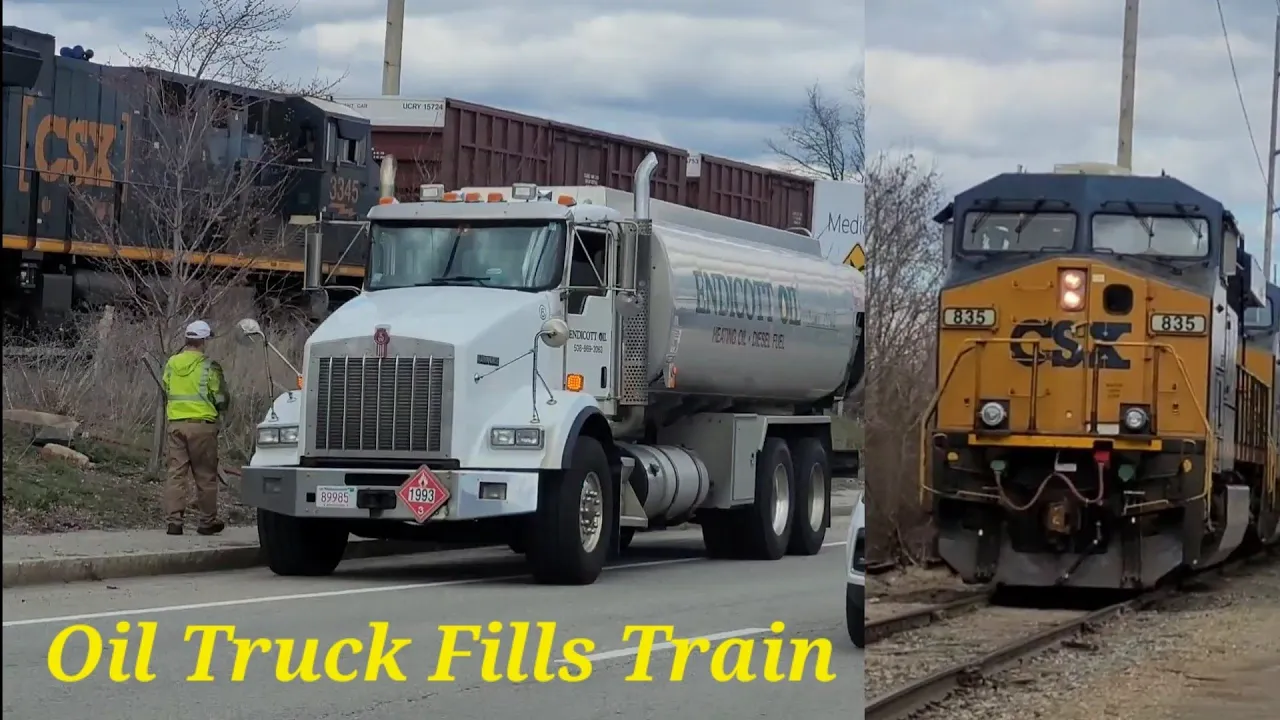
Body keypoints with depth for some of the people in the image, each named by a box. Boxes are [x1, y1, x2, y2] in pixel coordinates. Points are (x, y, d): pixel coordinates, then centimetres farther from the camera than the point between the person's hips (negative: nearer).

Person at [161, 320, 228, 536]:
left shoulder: (172, 364, 5)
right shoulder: (209, 366, -9)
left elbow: (165, 392, 15)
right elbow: (220, 398, -3)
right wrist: (219, 410, 17)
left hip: (176, 423, 4)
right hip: (202, 424, -4)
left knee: (176, 473, 6)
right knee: (205, 475, 6)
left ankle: (174, 520, 1)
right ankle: (207, 521, 13)